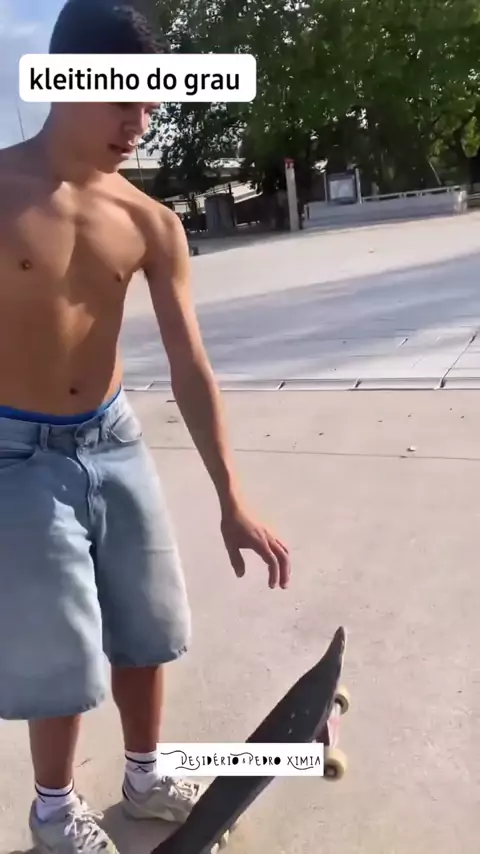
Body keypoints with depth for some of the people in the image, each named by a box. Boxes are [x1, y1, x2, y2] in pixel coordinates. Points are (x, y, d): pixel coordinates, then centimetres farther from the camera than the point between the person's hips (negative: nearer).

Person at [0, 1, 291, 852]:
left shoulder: (150, 223, -2)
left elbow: (190, 366, -3)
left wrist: (231, 500, -5)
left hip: (116, 440, 4)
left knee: (144, 629, 16)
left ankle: (145, 775, 42)